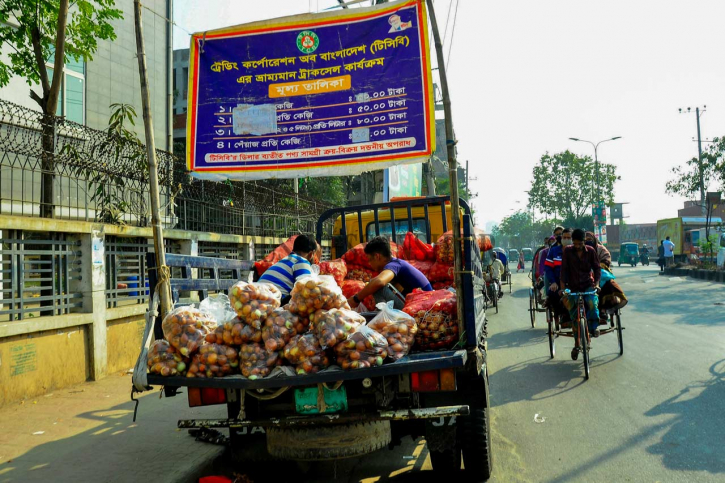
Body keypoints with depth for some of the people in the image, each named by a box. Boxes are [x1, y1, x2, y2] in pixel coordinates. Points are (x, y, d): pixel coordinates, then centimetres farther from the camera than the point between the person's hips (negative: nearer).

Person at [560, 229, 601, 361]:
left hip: (588, 285, 0)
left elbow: (597, 268, 3)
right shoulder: (567, 251, -5)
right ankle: (577, 345, 14)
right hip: (573, 287, 0)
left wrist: (596, 284, -12)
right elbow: (564, 271, -5)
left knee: (592, 303, -31)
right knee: (574, 316, -1)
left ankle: (594, 327, -5)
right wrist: (563, 290, -11)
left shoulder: (590, 251, -2)